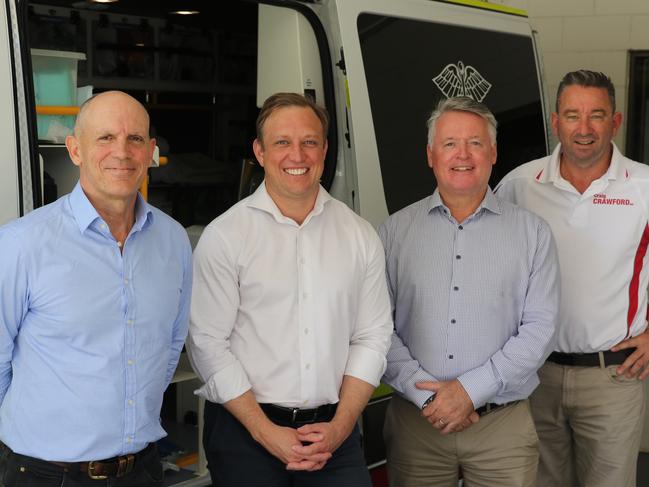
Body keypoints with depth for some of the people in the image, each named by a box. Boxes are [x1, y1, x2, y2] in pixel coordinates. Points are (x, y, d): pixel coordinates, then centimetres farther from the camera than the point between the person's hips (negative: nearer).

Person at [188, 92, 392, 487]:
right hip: (244, 431, -2)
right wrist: (266, 432, -12)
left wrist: (340, 425, -5)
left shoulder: (361, 236, 5)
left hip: (334, 431, 2)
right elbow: (208, 344, -7)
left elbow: (373, 336, 5)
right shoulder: (224, 236, -5)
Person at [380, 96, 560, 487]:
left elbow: (540, 328, -4)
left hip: (503, 423, 0)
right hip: (416, 421, 1)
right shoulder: (396, 231, 3)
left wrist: (470, 390, -12)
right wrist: (426, 394, -13)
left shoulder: (532, 232, 3)